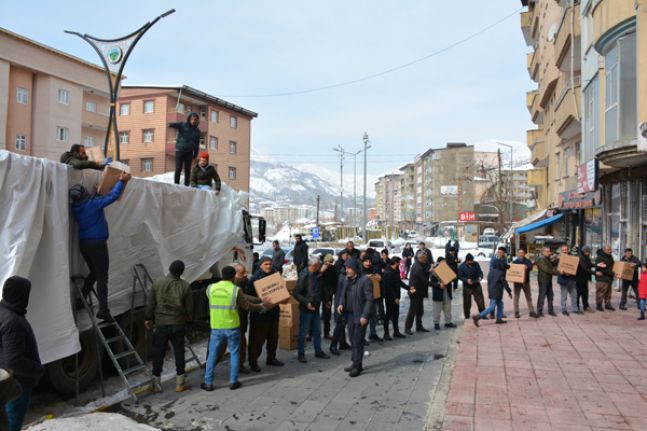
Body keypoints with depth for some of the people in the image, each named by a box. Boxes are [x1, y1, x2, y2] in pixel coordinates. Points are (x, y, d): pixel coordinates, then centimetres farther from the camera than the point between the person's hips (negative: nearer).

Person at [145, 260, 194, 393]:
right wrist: (188, 317, 18)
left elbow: (150, 304, 1)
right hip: (178, 324, -1)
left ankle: (156, 383, 19)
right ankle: (180, 383, 16)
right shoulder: (185, 286, -10)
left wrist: (149, 318, 15)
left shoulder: (157, 283, -6)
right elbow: (189, 307, -3)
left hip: (161, 324, 1)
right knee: (179, 352, 9)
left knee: (158, 353, 11)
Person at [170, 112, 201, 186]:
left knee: (187, 170, 3)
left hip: (189, 152, 3)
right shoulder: (182, 125, -1)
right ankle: (176, 185, 3)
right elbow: (175, 125, -22)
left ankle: (186, 185, 9)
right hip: (179, 150, -3)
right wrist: (171, 124, -44)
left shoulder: (197, 131, 7)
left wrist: (195, 154, 6)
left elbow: (197, 144, 11)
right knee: (178, 169, -4)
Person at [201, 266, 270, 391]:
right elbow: (247, 306, -4)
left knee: (212, 354, 12)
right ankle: (233, 382, 15)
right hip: (232, 327, -2)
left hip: (216, 327, 2)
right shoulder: (236, 290, -10)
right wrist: (262, 307, 10)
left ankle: (208, 383, 15)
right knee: (234, 354, 11)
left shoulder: (210, 288, -2)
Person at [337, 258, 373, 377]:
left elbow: (369, 299, -15)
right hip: (349, 314, 7)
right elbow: (342, 294, 19)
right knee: (352, 340, 14)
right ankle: (355, 363, 26)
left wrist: (365, 316, -19)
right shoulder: (346, 280, 8)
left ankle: (357, 366, 8)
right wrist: (341, 304, -1)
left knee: (358, 341, -2)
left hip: (360, 316, -7)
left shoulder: (365, 280, -14)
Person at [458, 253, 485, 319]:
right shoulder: (461, 266, -8)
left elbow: (480, 272, 3)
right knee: (467, 302, 5)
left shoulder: (476, 264, -1)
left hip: (476, 286, 2)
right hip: (467, 287, -2)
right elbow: (460, 276, -6)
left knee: (480, 301, 1)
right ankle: (467, 316, 18)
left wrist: (480, 277, -20)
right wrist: (466, 280, -23)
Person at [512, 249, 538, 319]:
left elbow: (531, 267, -14)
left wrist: (527, 267, -36)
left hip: (526, 281, 2)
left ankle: (531, 311, 14)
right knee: (516, 297, 1)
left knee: (529, 296, 7)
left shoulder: (527, 261, 5)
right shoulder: (514, 262, 4)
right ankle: (516, 312, 6)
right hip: (517, 281, -1)